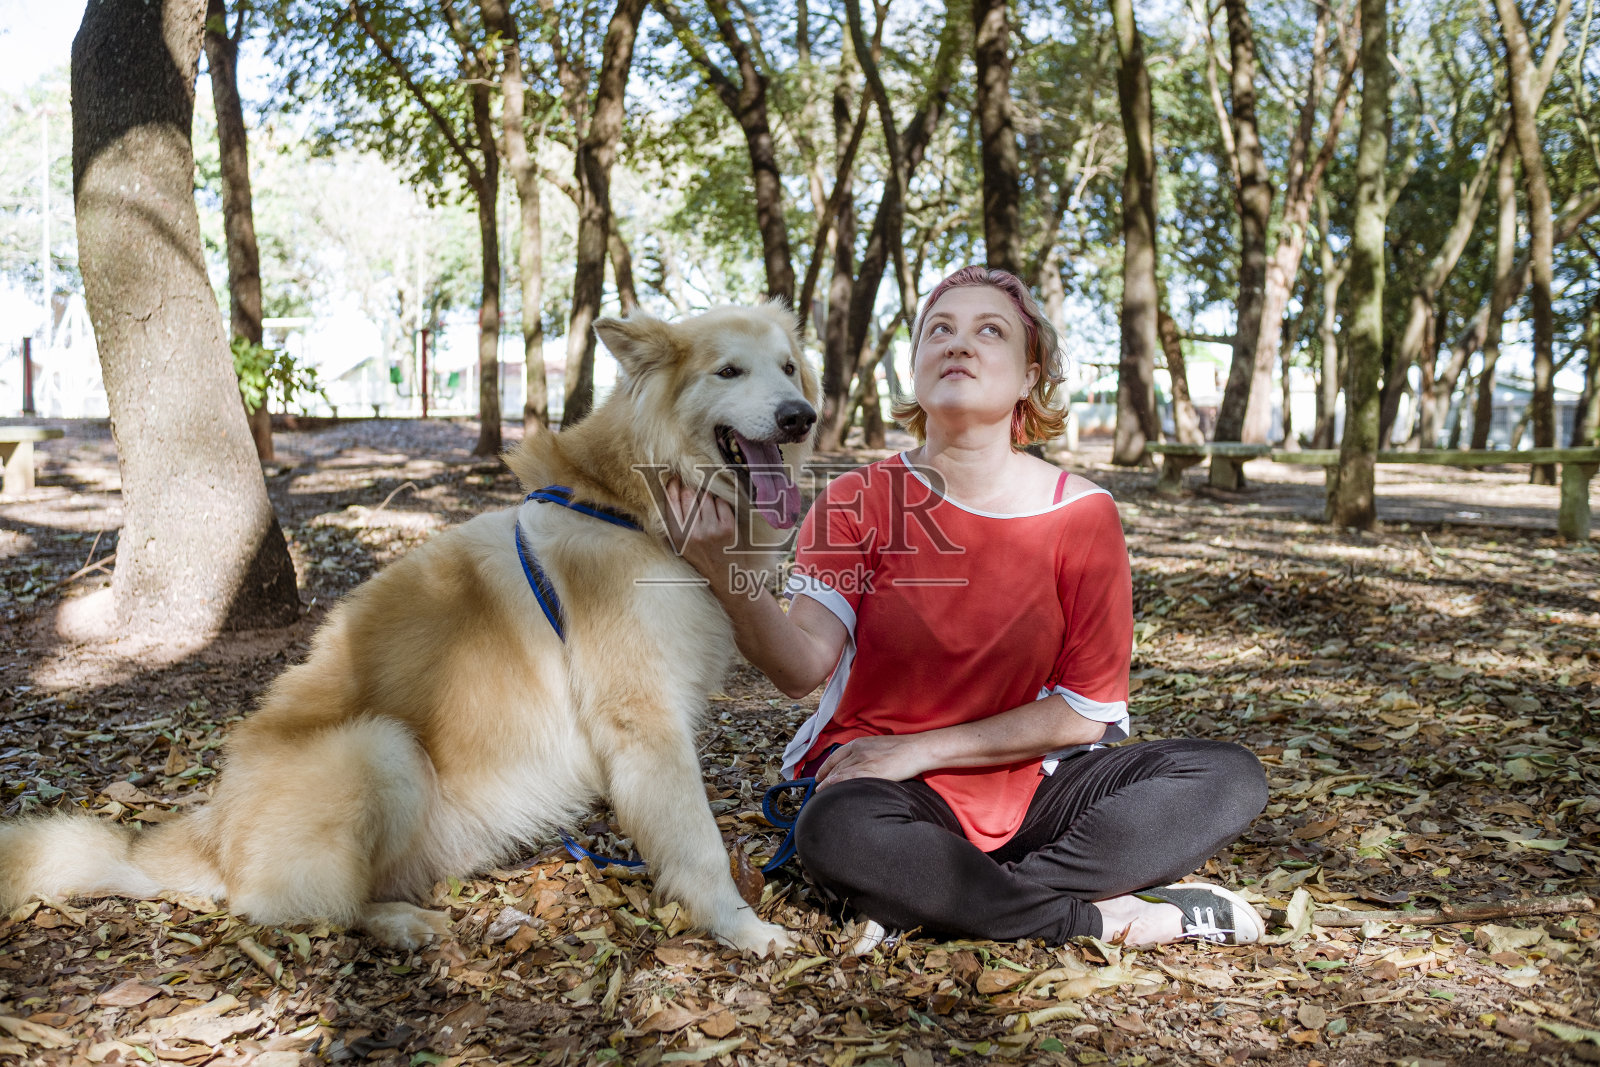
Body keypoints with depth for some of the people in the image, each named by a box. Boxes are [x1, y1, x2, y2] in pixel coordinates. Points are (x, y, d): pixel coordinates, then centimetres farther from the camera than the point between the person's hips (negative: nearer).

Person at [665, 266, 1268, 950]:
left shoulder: (1081, 514, -4)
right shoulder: (861, 500, -4)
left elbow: (1088, 709, -4)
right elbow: (802, 668, -19)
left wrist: (922, 748, -12)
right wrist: (730, 579, -39)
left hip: (1024, 786, 2)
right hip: (889, 787, -1)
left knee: (1231, 779, -18)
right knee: (836, 832, -36)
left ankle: (942, 901, -22)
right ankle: (1106, 920, -19)